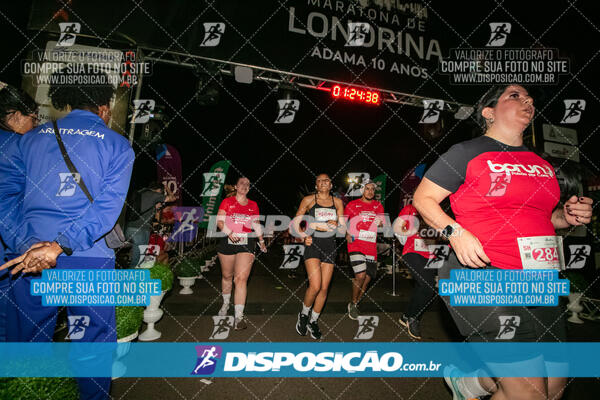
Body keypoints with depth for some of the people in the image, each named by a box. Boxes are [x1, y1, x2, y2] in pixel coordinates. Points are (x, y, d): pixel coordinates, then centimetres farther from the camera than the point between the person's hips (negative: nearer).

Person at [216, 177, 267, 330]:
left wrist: (261, 241, 25)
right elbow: (219, 221, -3)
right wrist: (229, 233, -19)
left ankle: (238, 317, -12)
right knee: (227, 276, 15)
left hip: (246, 244, 0)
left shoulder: (253, 205, 12)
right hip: (227, 242, 0)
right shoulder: (227, 202, 4)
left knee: (241, 279, -12)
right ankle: (226, 303, 41)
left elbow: (257, 224, 22)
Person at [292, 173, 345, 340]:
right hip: (313, 244, -3)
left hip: (329, 246, 4)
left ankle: (313, 321, 24)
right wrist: (304, 236, -11)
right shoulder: (309, 200, 3)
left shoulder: (337, 202, 11)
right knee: (315, 286, -16)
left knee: (324, 288, 5)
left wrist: (335, 225, -11)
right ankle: (304, 314, 12)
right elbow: (295, 223, 5)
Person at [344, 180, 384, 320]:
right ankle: (353, 303, 5)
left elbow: (382, 223, 19)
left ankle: (355, 305, 27)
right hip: (356, 245, -4)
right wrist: (346, 234, -5)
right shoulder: (352, 205, 3)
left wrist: (380, 223, -4)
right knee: (360, 276, -18)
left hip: (371, 247, 4)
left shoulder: (378, 206, 13)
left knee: (367, 279, 6)